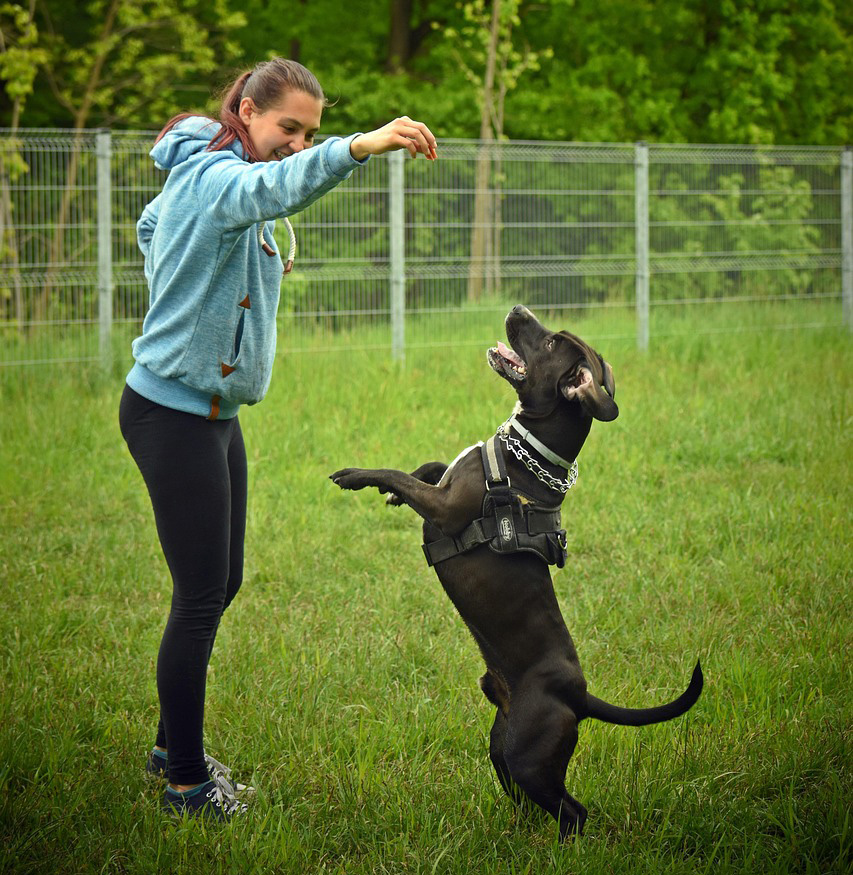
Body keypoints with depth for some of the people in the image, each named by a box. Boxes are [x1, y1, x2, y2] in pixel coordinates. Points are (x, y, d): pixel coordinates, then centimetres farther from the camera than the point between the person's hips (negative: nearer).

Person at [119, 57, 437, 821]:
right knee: (202, 597, -6)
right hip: (173, 416, -10)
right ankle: (187, 781, 5)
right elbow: (266, 190, -44)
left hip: (211, 414, 10)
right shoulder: (212, 176, -19)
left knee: (222, 585, 16)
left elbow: (151, 226, 33)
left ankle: (174, 745, 30)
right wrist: (358, 149, -60)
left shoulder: (195, 181, 13)